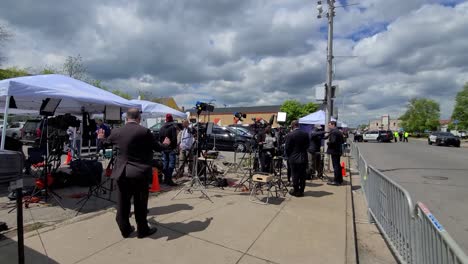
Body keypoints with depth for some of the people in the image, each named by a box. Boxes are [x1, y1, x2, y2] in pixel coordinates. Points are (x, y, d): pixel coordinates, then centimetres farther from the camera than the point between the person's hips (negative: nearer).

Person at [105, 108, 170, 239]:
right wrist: (165, 144, 20)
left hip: (121, 172, 4)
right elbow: (157, 147, -2)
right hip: (139, 172, -4)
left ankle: (125, 229, 29)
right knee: (140, 203, 9)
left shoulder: (116, 132, 1)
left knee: (122, 202, 16)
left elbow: (105, 144, 20)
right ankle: (142, 230, 23)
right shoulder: (144, 131, -12)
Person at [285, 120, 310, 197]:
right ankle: (301, 191, 22)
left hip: (294, 159, -4)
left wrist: (289, 156, 6)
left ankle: (296, 191, 15)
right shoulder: (305, 134, -2)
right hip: (303, 158, 4)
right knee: (302, 175, 13)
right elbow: (307, 145, 6)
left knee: (295, 175, 7)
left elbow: (287, 148, -10)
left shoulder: (290, 135, -15)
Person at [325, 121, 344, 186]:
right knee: (338, 165, 16)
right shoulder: (339, 132, 15)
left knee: (335, 166, -5)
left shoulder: (333, 132, -15)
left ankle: (336, 181, -1)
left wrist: (328, 143, -8)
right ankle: (340, 180, 25)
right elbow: (342, 141, 18)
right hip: (338, 151, 10)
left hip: (334, 151, -10)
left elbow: (332, 141, -25)